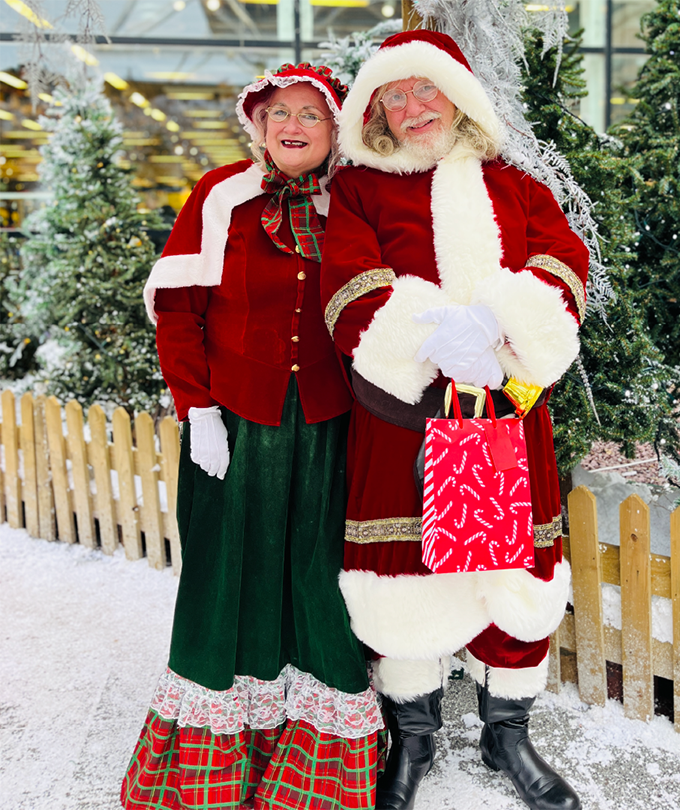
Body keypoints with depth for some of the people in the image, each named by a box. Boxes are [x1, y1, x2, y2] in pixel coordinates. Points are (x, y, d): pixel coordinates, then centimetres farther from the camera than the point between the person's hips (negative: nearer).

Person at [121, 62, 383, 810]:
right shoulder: (220, 197, 0)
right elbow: (177, 306, -3)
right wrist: (197, 408, -8)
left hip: (325, 423, 2)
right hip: (235, 419, -2)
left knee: (319, 570, 7)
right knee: (230, 565, 6)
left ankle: (319, 737, 25)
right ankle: (215, 738, 26)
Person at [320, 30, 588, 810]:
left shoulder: (515, 188, 14)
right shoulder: (358, 188, 7)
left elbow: (563, 266, -2)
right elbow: (348, 287, -9)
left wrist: (496, 320, -22)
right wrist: (425, 335, -26)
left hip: (508, 417, 3)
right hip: (399, 416, -2)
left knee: (518, 582, 9)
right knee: (404, 583, 5)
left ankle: (508, 733, 34)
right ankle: (412, 739, 30)